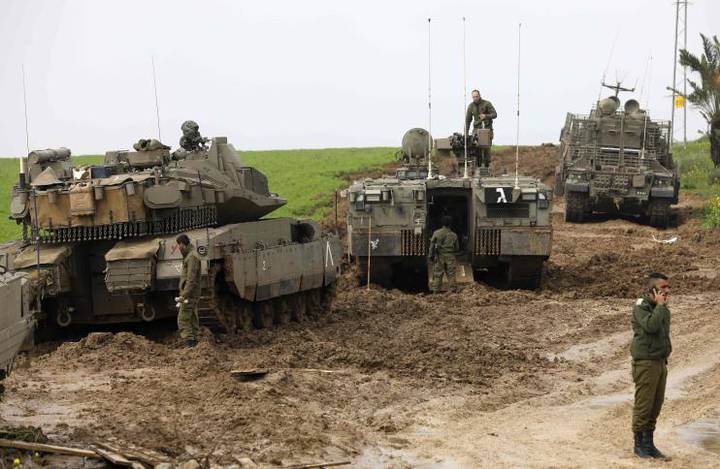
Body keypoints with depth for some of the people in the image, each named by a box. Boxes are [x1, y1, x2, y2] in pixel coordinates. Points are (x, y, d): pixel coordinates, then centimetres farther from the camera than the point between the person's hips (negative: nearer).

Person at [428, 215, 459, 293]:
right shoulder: (453, 235, 2)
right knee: (451, 274, 5)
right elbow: (457, 248, 11)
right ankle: (452, 290, 3)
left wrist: (431, 255, 3)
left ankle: (435, 291, -1)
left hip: (439, 257, -1)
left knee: (437, 275, 1)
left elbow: (432, 245, -4)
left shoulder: (436, 233, -3)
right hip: (450, 257, 1)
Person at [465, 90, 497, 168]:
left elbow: (494, 115, -8)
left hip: (487, 128, -2)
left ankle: (486, 166, -3)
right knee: (477, 148, -8)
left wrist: (486, 116, -28)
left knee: (486, 148, -9)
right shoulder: (471, 106, 2)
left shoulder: (487, 103, -7)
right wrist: (466, 133, 3)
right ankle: (478, 166, -3)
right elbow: (468, 120, 8)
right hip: (477, 128, 2)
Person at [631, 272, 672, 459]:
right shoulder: (640, 307, -12)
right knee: (643, 404, -2)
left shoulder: (662, 309, 12)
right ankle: (639, 444, 7)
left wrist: (665, 359, 17)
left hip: (660, 362, 7)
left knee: (656, 404, 9)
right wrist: (660, 305, -18)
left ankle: (649, 442, 17)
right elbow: (651, 326, -29)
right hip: (645, 363, -7)